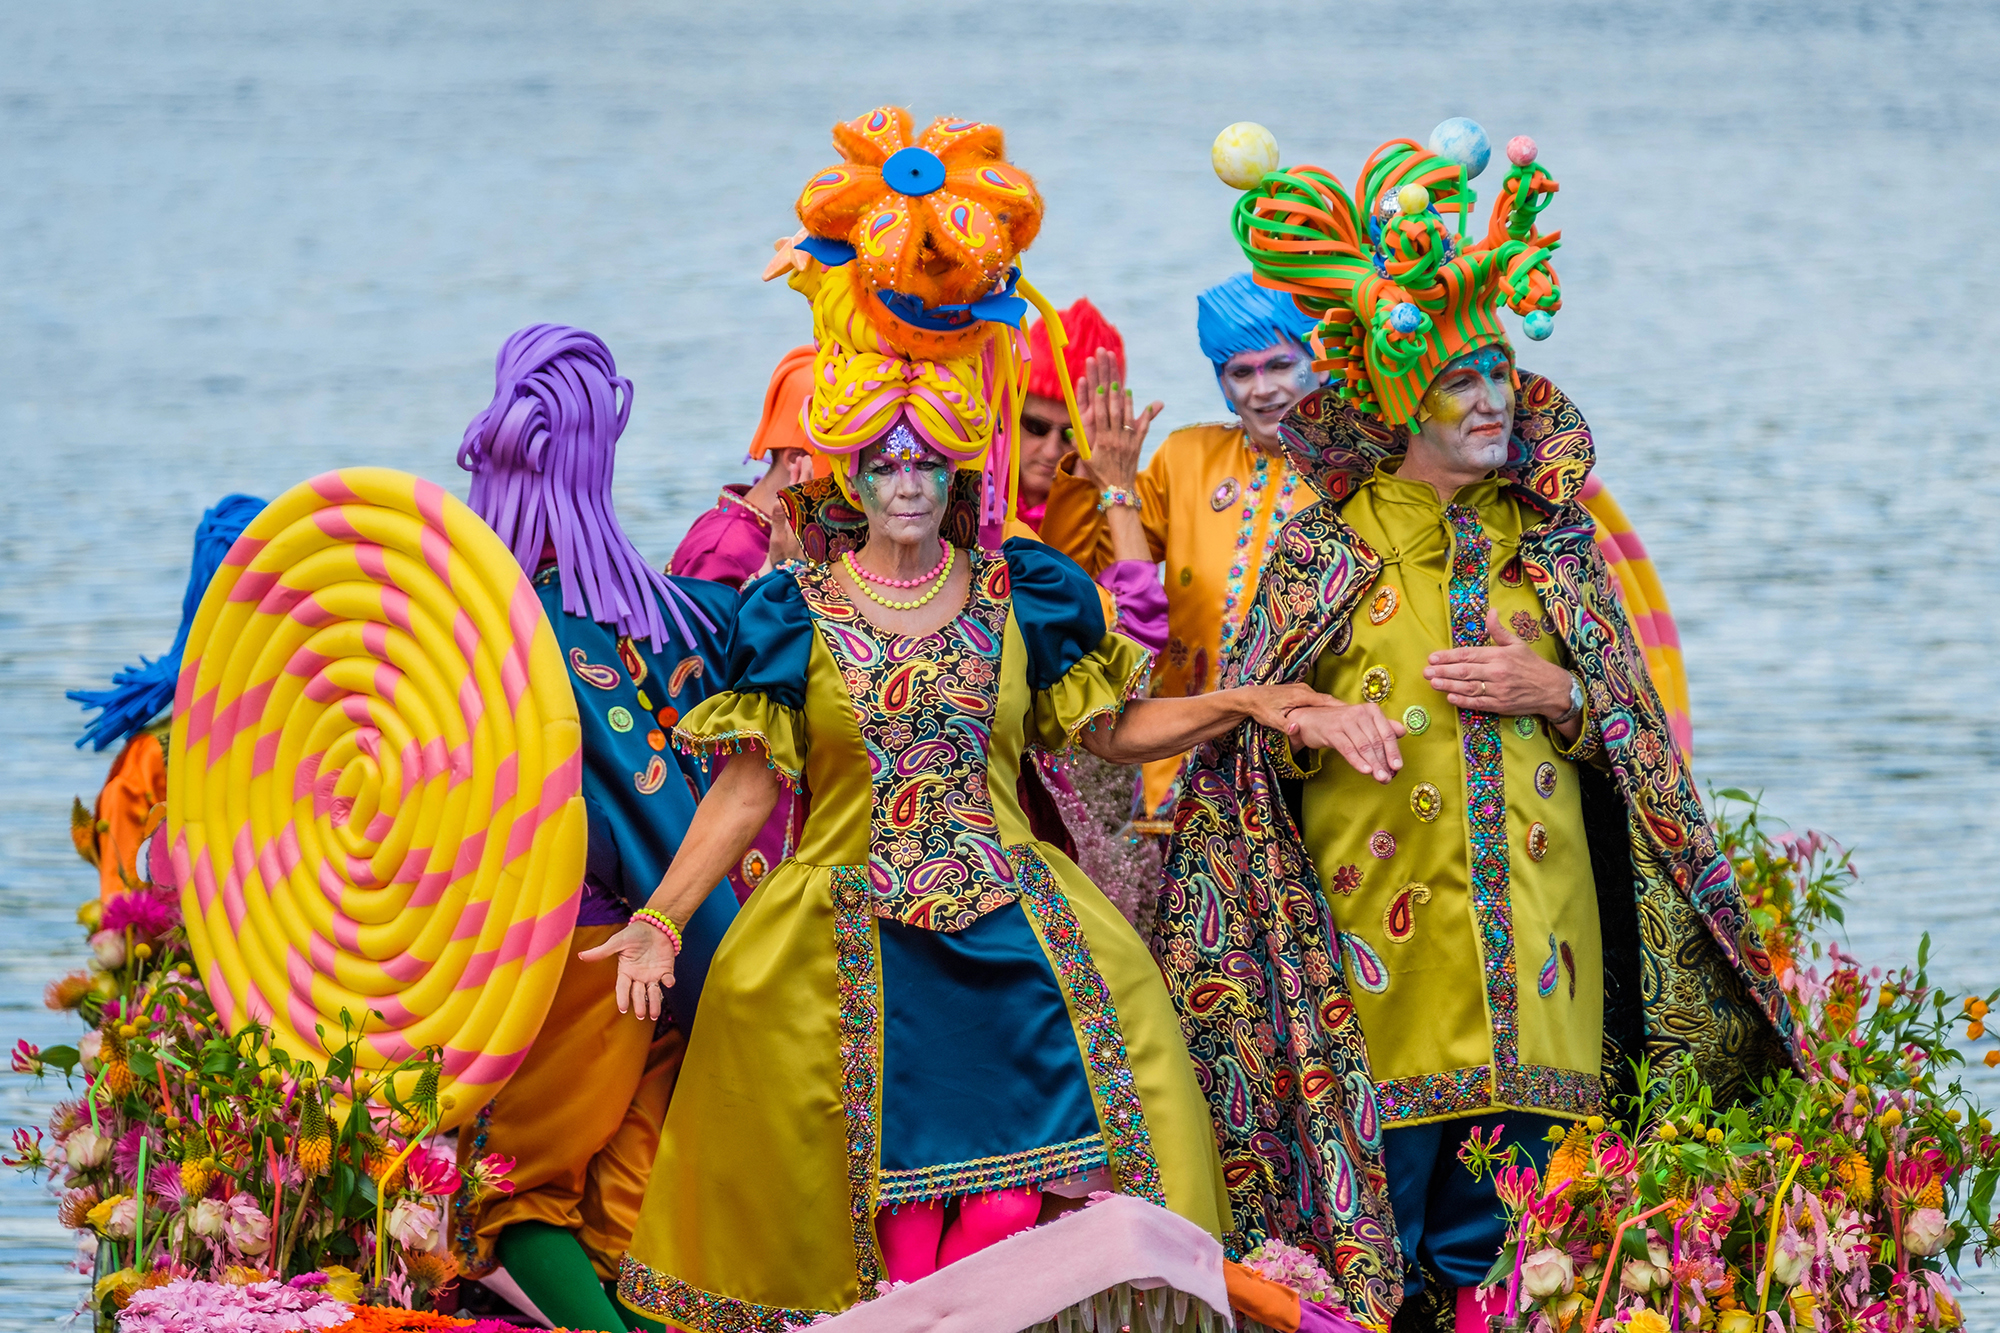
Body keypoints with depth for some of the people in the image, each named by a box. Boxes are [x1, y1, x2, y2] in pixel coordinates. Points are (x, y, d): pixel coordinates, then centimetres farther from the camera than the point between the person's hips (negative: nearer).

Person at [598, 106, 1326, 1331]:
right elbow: (750, 783, -1)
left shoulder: (1017, 595, 6)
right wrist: (662, 919, -11)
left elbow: (1109, 728, 12)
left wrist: (1245, 705, 1)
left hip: (1010, 933, 2)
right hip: (856, 944, -2)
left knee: (1008, 1205, -9)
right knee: (896, 1212, -6)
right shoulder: (795, 615, 0)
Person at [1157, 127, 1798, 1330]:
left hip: (1531, 953, 3)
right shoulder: (1327, 548, 1)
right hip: (1380, 948, -3)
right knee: (1372, 1226, -4)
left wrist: (1553, 694, -8)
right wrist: (1315, 725, -19)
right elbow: (1243, 733, 1)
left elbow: (1632, 735, 11)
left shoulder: (1549, 541, 10)